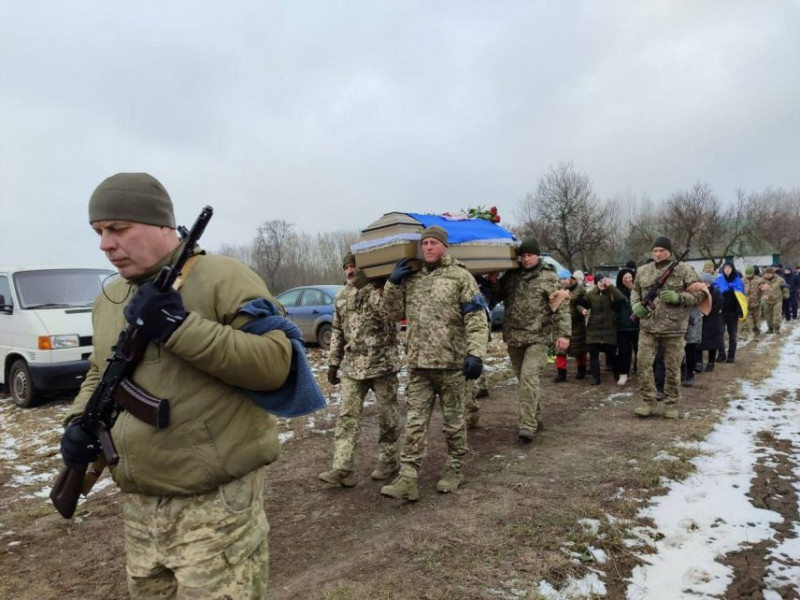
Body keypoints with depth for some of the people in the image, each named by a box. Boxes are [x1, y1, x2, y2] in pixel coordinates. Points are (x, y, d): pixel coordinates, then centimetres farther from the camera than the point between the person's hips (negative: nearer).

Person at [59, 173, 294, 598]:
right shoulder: (107, 300, 11)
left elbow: (276, 363, -20)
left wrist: (180, 326, -25)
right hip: (137, 506, 7)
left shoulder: (222, 278, -12)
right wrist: (80, 420, 5)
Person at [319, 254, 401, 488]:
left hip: (382, 362, -5)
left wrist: (370, 289, -23)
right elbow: (338, 331, 17)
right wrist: (333, 362, 15)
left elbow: (390, 317, -20)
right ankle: (343, 469, 0)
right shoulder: (342, 296, 12)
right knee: (347, 416, -1)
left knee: (387, 414, 6)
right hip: (352, 365, 5)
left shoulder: (382, 290, -4)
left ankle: (387, 460, 21)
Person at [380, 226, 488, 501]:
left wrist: (476, 354, -20)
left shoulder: (460, 276, -4)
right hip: (418, 364, 4)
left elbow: (477, 319, -10)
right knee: (414, 422, 3)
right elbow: (395, 313, 17)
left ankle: (455, 469, 28)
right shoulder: (411, 278, 11)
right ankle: (407, 479, 5)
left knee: (454, 421, 11)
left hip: (451, 363, -4)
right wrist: (393, 283, 3)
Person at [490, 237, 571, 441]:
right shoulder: (511, 275, 9)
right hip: (514, 337, 5)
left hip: (538, 338, -5)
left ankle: (528, 426, -12)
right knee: (524, 380, 14)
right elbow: (499, 296, 20)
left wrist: (564, 333, -13)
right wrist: (494, 282, 1)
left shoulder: (548, 276, -3)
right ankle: (536, 417, 31)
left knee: (529, 378, -16)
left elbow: (561, 307, -5)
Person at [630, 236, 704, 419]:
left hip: (674, 328, -2)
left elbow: (699, 294, -1)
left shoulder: (684, 270, -2)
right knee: (643, 364, -1)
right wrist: (636, 304, 1)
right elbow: (635, 290, 22)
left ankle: (671, 404, 19)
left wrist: (678, 297, -17)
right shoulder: (643, 271, 7)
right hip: (648, 327, 3)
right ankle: (647, 402, 11)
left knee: (673, 368, 6)